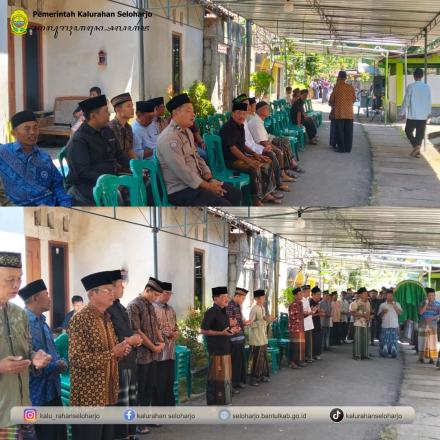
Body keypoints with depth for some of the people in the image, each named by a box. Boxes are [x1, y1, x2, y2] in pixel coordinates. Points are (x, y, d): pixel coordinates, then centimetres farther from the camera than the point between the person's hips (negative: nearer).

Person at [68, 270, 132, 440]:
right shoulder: (79, 320, -15)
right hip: (88, 396, -9)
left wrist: (121, 350, 1)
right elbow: (77, 359, -22)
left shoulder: (106, 318, 13)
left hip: (108, 393, 9)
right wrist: (112, 353, -22)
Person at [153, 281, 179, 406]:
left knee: (170, 382, 13)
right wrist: (166, 333, -17)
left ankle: (169, 406, 20)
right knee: (159, 384, -1)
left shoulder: (171, 309, 15)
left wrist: (176, 333, 1)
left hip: (170, 351, 8)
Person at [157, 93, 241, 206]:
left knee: (235, 194, 4)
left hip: (197, 182, 10)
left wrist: (210, 179, 0)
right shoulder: (169, 138, -20)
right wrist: (208, 186, -15)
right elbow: (183, 172, -23)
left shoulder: (187, 132, 12)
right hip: (180, 190, -10)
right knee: (224, 205, -23)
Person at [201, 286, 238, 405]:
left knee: (225, 376, 12)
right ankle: (214, 403, -1)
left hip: (225, 349, 9)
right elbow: (203, 331, -17)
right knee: (216, 377, -7)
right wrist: (221, 333, -22)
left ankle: (224, 401, 21)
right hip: (216, 350, -9)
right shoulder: (211, 312, -12)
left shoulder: (223, 312, 15)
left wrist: (232, 330, 8)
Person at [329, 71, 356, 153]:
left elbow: (331, 99, -1)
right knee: (348, 131, 8)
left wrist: (332, 103, 21)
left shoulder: (337, 87, -7)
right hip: (349, 113, 3)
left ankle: (341, 148, 2)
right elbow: (354, 99, 12)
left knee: (340, 131, 3)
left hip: (339, 113, -3)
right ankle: (348, 148, 9)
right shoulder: (351, 87, 2)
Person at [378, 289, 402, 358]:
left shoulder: (397, 304, 11)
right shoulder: (382, 305, 10)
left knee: (394, 341, -3)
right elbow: (379, 315, 10)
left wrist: (394, 306, -10)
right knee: (385, 340, -4)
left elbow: (400, 313, -3)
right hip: (385, 326, 0)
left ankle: (393, 353, 2)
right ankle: (384, 353, 2)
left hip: (394, 326, 0)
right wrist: (383, 312, -10)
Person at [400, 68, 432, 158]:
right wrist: (428, 112, 18)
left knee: (408, 131, 11)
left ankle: (416, 145, -9)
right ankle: (417, 151, 10)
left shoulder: (411, 87, -10)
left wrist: (403, 112, 3)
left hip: (412, 115, -3)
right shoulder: (427, 87, 0)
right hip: (423, 115, 3)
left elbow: (406, 101, -7)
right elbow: (429, 102, 6)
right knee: (420, 134, 11)